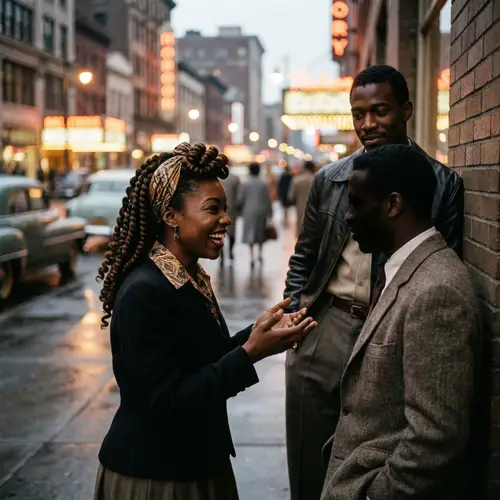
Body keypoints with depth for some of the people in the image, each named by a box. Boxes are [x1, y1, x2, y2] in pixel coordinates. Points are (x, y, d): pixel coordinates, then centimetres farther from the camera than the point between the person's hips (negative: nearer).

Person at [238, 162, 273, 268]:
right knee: (260, 233, 19)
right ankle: (260, 253, 18)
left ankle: (252, 257, -7)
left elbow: (241, 200, -2)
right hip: (261, 211, 1)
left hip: (249, 212, -1)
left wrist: (241, 211, 16)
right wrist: (269, 213, 5)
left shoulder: (245, 184, -4)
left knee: (250, 234, 2)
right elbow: (268, 200, -2)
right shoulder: (263, 184, -3)